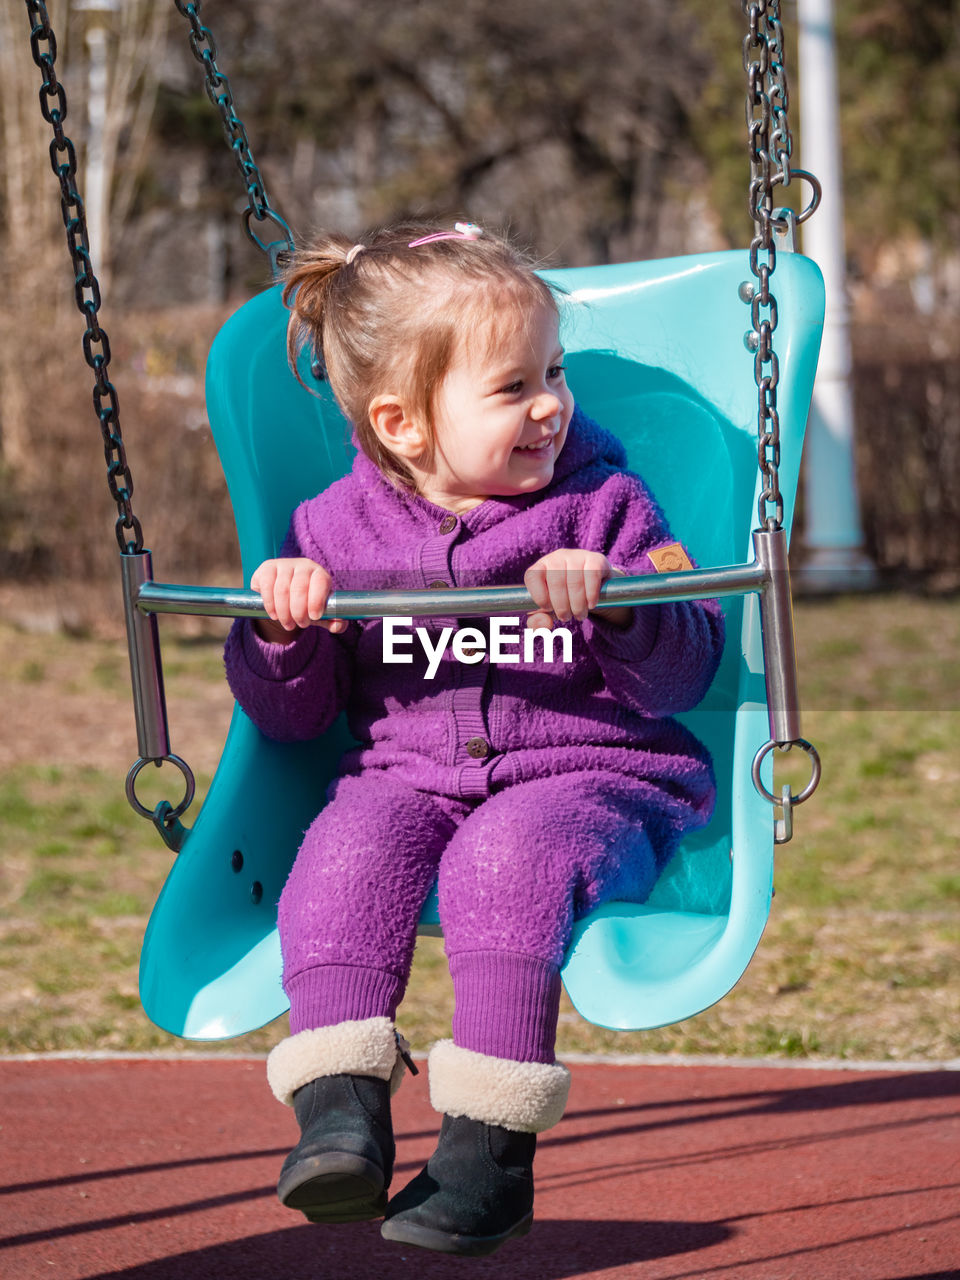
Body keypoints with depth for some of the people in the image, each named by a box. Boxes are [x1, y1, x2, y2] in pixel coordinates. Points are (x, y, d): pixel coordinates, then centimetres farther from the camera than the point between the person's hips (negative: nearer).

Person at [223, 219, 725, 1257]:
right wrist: (283, 632, -11)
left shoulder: (598, 505, 4)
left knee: (507, 858, -35)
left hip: (585, 773, -2)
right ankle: (340, 1108, -36)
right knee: (344, 856, -30)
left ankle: (491, 1143, -34)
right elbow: (289, 716, 11)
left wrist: (616, 602, -21)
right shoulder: (339, 530, 7)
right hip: (405, 774, 2)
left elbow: (686, 672, -2)